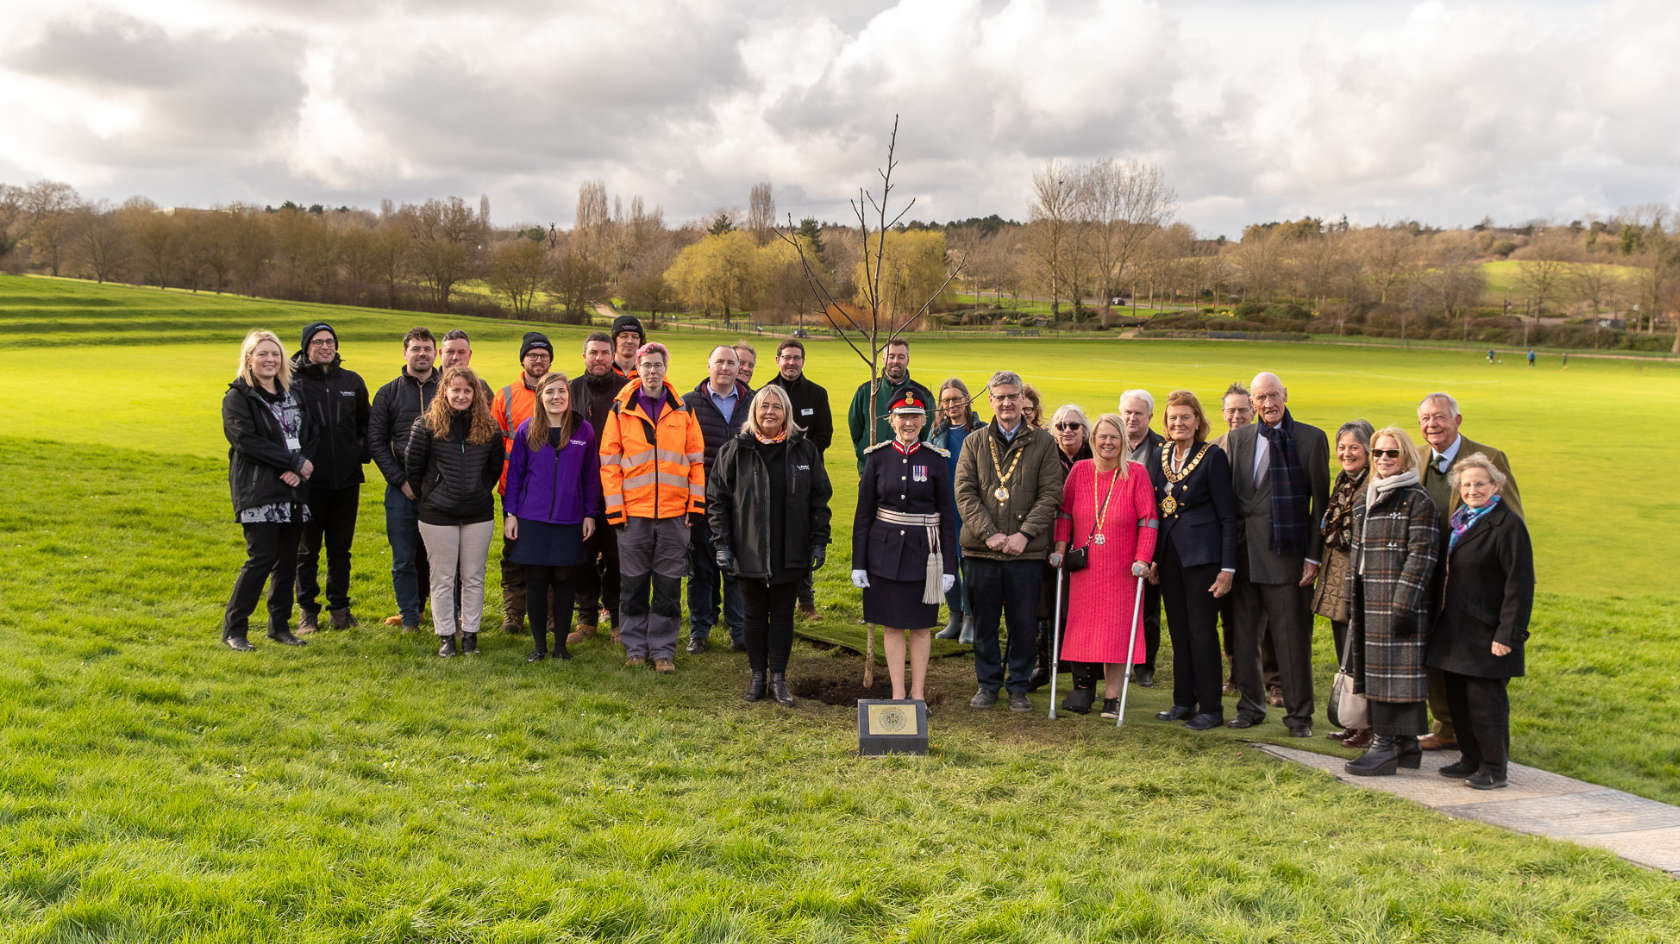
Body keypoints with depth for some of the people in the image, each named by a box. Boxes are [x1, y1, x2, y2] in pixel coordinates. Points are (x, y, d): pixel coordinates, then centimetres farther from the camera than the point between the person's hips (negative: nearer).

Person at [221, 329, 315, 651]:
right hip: (258, 493, -6)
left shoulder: (291, 394, 16)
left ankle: (280, 625, 19)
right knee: (262, 557, -11)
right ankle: (233, 629, 0)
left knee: (287, 560, 8)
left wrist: (299, 470, -7)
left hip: (293, 491, 6)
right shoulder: (237, 398, -2)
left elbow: (311, 436, 12)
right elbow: (247, 441, -14)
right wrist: (295, 462, -14)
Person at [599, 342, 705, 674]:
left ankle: (663, 649, 14)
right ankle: (635, 647, 19)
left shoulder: (682, 410, 7)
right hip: (633, 513, -1)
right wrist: (615, 509, -4)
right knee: (633, 584, 7)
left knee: (669, 585, 5)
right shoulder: (621, 410, 3)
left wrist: (696, 504, 1)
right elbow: (609, 462, 2)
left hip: (674, 513, 1)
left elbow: (697, 460, 9)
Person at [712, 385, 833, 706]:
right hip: (749, 553, 0)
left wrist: (819, 541, 0)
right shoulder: (734, 451, -1)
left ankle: (779, 677, 17)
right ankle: (757, 675, 23)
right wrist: (721, 544, -5)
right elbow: (717, 499, 1)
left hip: (791, 553, 0)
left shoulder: (805, 450, 2)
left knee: (783, 614, 8)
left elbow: (820, 498, 6)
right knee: (755, 614, 10)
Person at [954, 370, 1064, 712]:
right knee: (984, 621, 9)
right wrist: (989, 533, -12)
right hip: (982, 549, 1)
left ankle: (1018, 686, 19)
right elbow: (965, 493, 1)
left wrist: (1024, 534, -13)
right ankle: (988, 684, 23)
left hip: (1027, 551, -1)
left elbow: (1051, 494, -1)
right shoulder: (974, 443, 9)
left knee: (1024, 623, 5)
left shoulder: (1042, 443, 5)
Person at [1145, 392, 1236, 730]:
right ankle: (1184, 701, 20)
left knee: (1201, 630, -4)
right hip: (1169, 556, 6)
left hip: (1202, 555, -6)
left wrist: (1227, 568, -12)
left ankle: (1211, 708, 5)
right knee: (1178, 630, 11)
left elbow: (1227, 515, -8)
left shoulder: (1213, 456, -7)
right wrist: (1151, 558, 9)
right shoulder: (1161, 456, 10)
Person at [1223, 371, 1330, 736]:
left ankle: (1298, 715, 13)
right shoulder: (1237, 439, 9)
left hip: (1287, 552, -3)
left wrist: (1313, 556, -6)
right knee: (1245, 634, 10)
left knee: (1293, 636, 2)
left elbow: (1320, 501, -1)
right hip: (1245, 552, 4)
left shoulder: (1312, 438, -1)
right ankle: (1250, 706, 24)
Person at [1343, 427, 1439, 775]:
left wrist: (1404, 603, -18)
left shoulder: (1418, 500, -7)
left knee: (1395, 671, -6)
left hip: (1400, 600, -8)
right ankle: (1407, 745, 18)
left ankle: (1386, 745, -3)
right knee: (1375, 670, 9)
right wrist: (1352, 602, 16)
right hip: (1369, 601, 8)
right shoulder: (1363, 499, 15)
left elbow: (1421, 555, -13)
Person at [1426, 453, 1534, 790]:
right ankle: (1471, 759, 26)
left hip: (1486, 632, -8)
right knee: (1458, 696, 13)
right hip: (1455, 629, 8)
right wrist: (1441, 619, 16)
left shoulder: (1507, 525, -13)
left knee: (1485, 699, -3)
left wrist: (1508, 635, -18)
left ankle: (1494, 768, 9)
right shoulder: (1459, 519, 12)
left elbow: (1519, 585, -15)